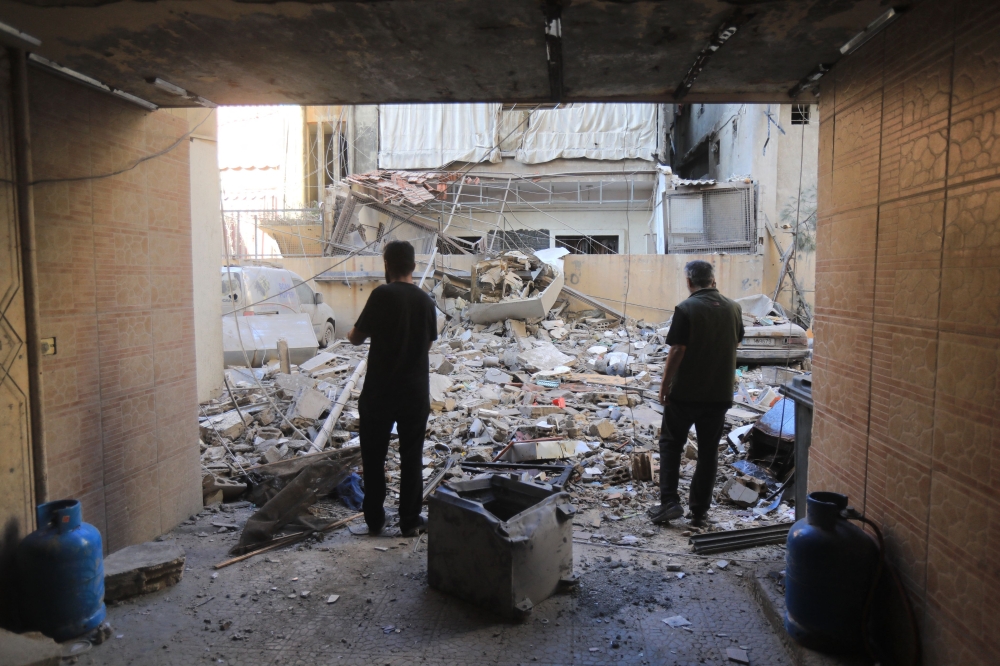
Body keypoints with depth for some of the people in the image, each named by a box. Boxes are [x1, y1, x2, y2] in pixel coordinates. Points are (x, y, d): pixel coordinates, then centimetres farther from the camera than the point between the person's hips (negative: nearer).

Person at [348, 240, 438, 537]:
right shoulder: (425, 300, 1)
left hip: (378, 392, -3)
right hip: (415, 392, 3)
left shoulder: (382, 294, -13)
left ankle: (374, 519, 22)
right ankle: (410, 520, 19)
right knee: (411, 457, 12)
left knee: (374, 456, 12)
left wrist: (353, 332, 13)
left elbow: (356, 337, -8)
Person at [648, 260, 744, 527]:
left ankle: (670, 502, 6)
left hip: (685, 392, -4)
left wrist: (665, 385, -7)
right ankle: (700, 512, 16)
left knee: (671, 444, 12)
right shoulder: (733, 308, 3)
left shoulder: (686, 309, -14)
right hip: (720, 393, 4)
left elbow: (676, 351, -16)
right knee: (708, 451, 10)